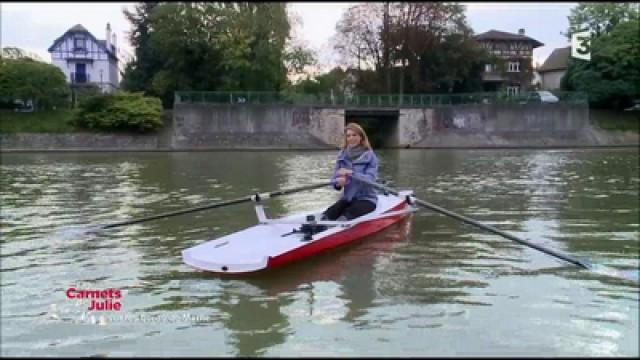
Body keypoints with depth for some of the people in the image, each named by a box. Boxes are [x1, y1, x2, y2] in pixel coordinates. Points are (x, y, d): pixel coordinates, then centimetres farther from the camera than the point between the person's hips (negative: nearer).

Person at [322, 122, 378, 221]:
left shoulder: (369, 155, -5)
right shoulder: (341, 155, 8)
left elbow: (370, 179, -17)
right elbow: (334, 178, 5)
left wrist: (350, 173, -29)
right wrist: (338, 182, -19)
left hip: (366, 199, -4)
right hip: (347, 198, 4)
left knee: (344, 218, -33)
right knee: (326, 216, -26)